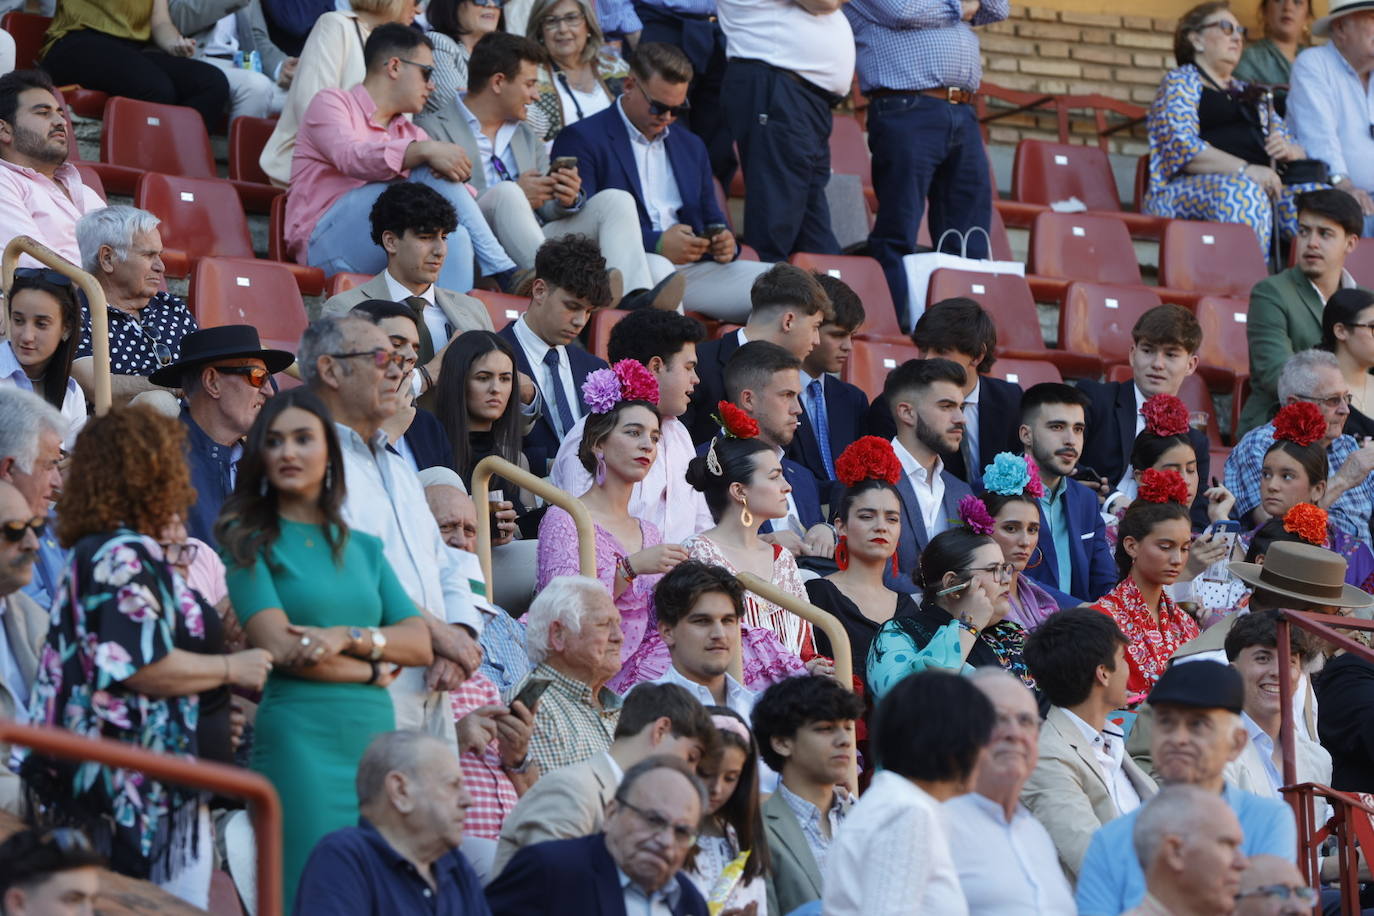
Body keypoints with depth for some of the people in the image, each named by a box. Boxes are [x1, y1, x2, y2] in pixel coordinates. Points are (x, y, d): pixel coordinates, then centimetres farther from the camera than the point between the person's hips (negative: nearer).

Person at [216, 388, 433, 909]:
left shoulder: (363, 549, 17)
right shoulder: (249, 541, 3)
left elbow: (421, 645, 7)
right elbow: (280, 646, -9)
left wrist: (347, 637, -10)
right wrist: (371, 669, -1)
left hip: (375, 735, 5)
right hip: (299, 735, -5)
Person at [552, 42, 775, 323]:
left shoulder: (691, 146, 26)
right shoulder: (580, 139, 3)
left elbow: (712, 219, 29)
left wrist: (725, 243, 3)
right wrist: (657, 244, -18)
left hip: (691, 268, 6)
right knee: (657, 268, -41)